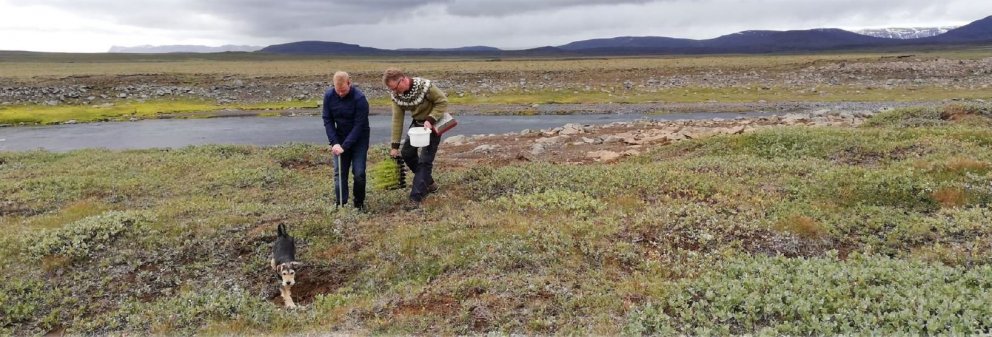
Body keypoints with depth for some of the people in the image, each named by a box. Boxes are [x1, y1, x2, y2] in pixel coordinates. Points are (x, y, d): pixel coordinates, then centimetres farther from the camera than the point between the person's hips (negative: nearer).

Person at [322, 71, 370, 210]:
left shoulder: (359, 98, -24)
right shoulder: (329, 95, -10)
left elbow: (359, 125, -23)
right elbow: (327, 120, -5)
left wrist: (345, 146, -26)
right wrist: (334, 143, -15)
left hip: (359, 139, -4)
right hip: (340, 138, 4)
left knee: (359, 172, -6)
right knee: (339, 172, 0)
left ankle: (359, 203, 10)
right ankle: (341, 205, 7)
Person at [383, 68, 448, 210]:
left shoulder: (425, 86, -30)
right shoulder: (396, 95, -13)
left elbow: (443, 102, -20)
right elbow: (397, 119, -8)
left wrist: (430, 120, -31)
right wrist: (395, 145, -7)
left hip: (433, 124, -6)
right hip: (417, 123, 6)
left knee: (425, 160, -11)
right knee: (407, 153, 7)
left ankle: (416, 198, -10)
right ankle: (428, 183, 26)